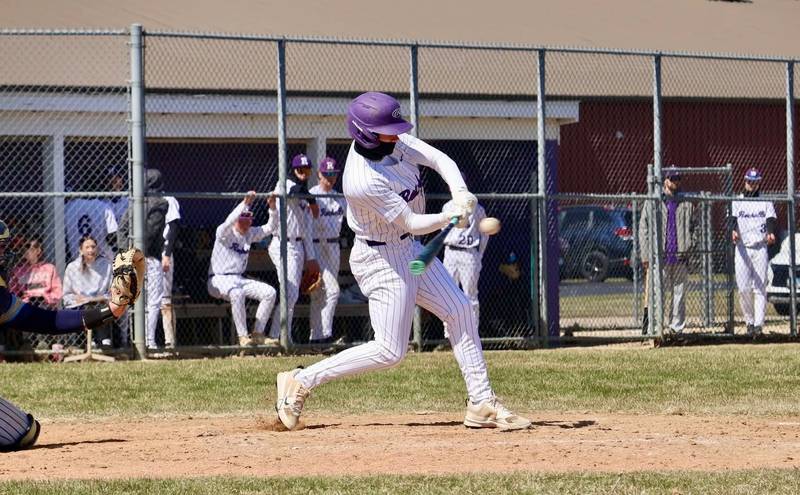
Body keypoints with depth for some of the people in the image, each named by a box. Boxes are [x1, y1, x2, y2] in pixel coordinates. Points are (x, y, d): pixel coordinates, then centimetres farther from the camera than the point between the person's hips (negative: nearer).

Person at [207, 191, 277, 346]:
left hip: (238, 279, 8)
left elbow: (270, 227, 9)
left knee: (269, 292, -9)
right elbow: (229, 222, -32)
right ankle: (243, 337, -33)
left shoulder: (250, 234, 11)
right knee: (236, 293, -39)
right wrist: (245, 203, -37)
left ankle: (257, 335, -5)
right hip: (218, 280, -7)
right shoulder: (225, 233, -9)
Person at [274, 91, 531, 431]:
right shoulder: (364, 182, -32)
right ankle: (301, 382, 2)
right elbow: (412, 223, -26)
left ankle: (481, 404, 12)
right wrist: (451, 215, -36)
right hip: (382, 259, -9)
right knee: (390, 351, -6)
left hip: (408, 249, 9)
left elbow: (439, 159, -7)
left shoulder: (392, 141, -8)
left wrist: (460, 193, -24)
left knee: (459, 310, 8)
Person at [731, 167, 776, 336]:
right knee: (743, 288, -3)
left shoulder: (766, 202, 9)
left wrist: (770, 233, -27)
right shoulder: (737, 202, 9)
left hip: (760, 248, -1)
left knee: (760, 288, -6)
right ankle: (750, 321, 11)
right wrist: (733, 231, -29)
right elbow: (732, 219, -6)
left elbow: (771, 219, -5)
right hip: (742, 248, 1)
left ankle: (758, 324, -8)